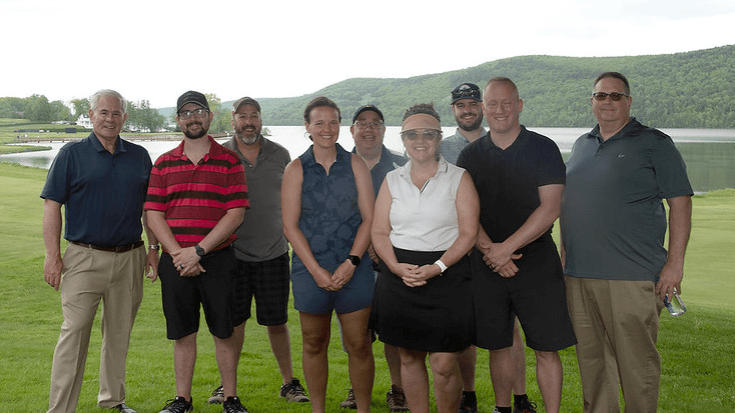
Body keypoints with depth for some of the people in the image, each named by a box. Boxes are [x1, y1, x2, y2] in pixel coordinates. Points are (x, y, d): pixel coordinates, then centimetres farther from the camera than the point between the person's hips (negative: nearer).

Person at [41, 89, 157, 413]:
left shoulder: (139, 156, 10)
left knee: (120, 332, 12)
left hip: (130, 258, 4)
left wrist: (153, 247, 9)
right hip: (85, 258, -3)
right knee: (74, 331, -5)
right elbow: (52, 205, -3)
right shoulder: (72, 153, 1)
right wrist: (53, 255, -9)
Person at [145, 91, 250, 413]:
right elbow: (154, 215, 3)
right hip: (176, 262, 2)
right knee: (182, 333, 10)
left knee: (224, 332, 5)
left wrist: (198, 250, -13)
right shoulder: (163, 164, 9)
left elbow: (235, 214, -6)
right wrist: (178, 254, -10)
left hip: (217, 260, -2)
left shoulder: (228, 161, 1)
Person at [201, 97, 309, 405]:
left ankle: (289, 383, 20)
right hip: (233, 253, 0)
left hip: (273, 252, 0)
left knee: (277, 321, 6)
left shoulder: (280, 155, 5)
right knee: (233, 321, 7)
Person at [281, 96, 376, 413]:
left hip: (353, 268, 0)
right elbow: (290, 225, -1)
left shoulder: (355, 164, 6)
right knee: (314, 343, 10)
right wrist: (316, 269, -10)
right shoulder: (296, 169, 4)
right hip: (310, 269, 0)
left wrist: (351, 262, -10)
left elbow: (368, 218, 2)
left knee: (359, 345, 3)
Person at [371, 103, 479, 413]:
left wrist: (437, 267, -17)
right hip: (399, 276, 3)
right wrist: (396, 266, -9)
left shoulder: (458, 179, 2)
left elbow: (468, 233, -5)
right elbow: (379, 231, 9)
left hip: (447, 277, -3)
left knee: (444, 364, -6)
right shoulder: (392, 180, 11)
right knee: (409, 358, 9)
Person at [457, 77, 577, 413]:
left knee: (546, 348, -2)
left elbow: (550, 209, -8)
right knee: (497, 345, 11)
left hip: (537, 262, -2)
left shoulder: (543, 149, -1)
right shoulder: (471, 155, 7)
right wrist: (490, 250, -13)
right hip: (487, 263, 3)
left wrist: (506, 248, -14)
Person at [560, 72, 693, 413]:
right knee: (591, 358, 13)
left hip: (631, 276, -5)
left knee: (636, 361, -1)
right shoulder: (581, 145, 17)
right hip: (578, 274, 6)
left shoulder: (654, 143, 0)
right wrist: (565, 252, 18)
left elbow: (680, 203, -4)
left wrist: (674, 262, -10)